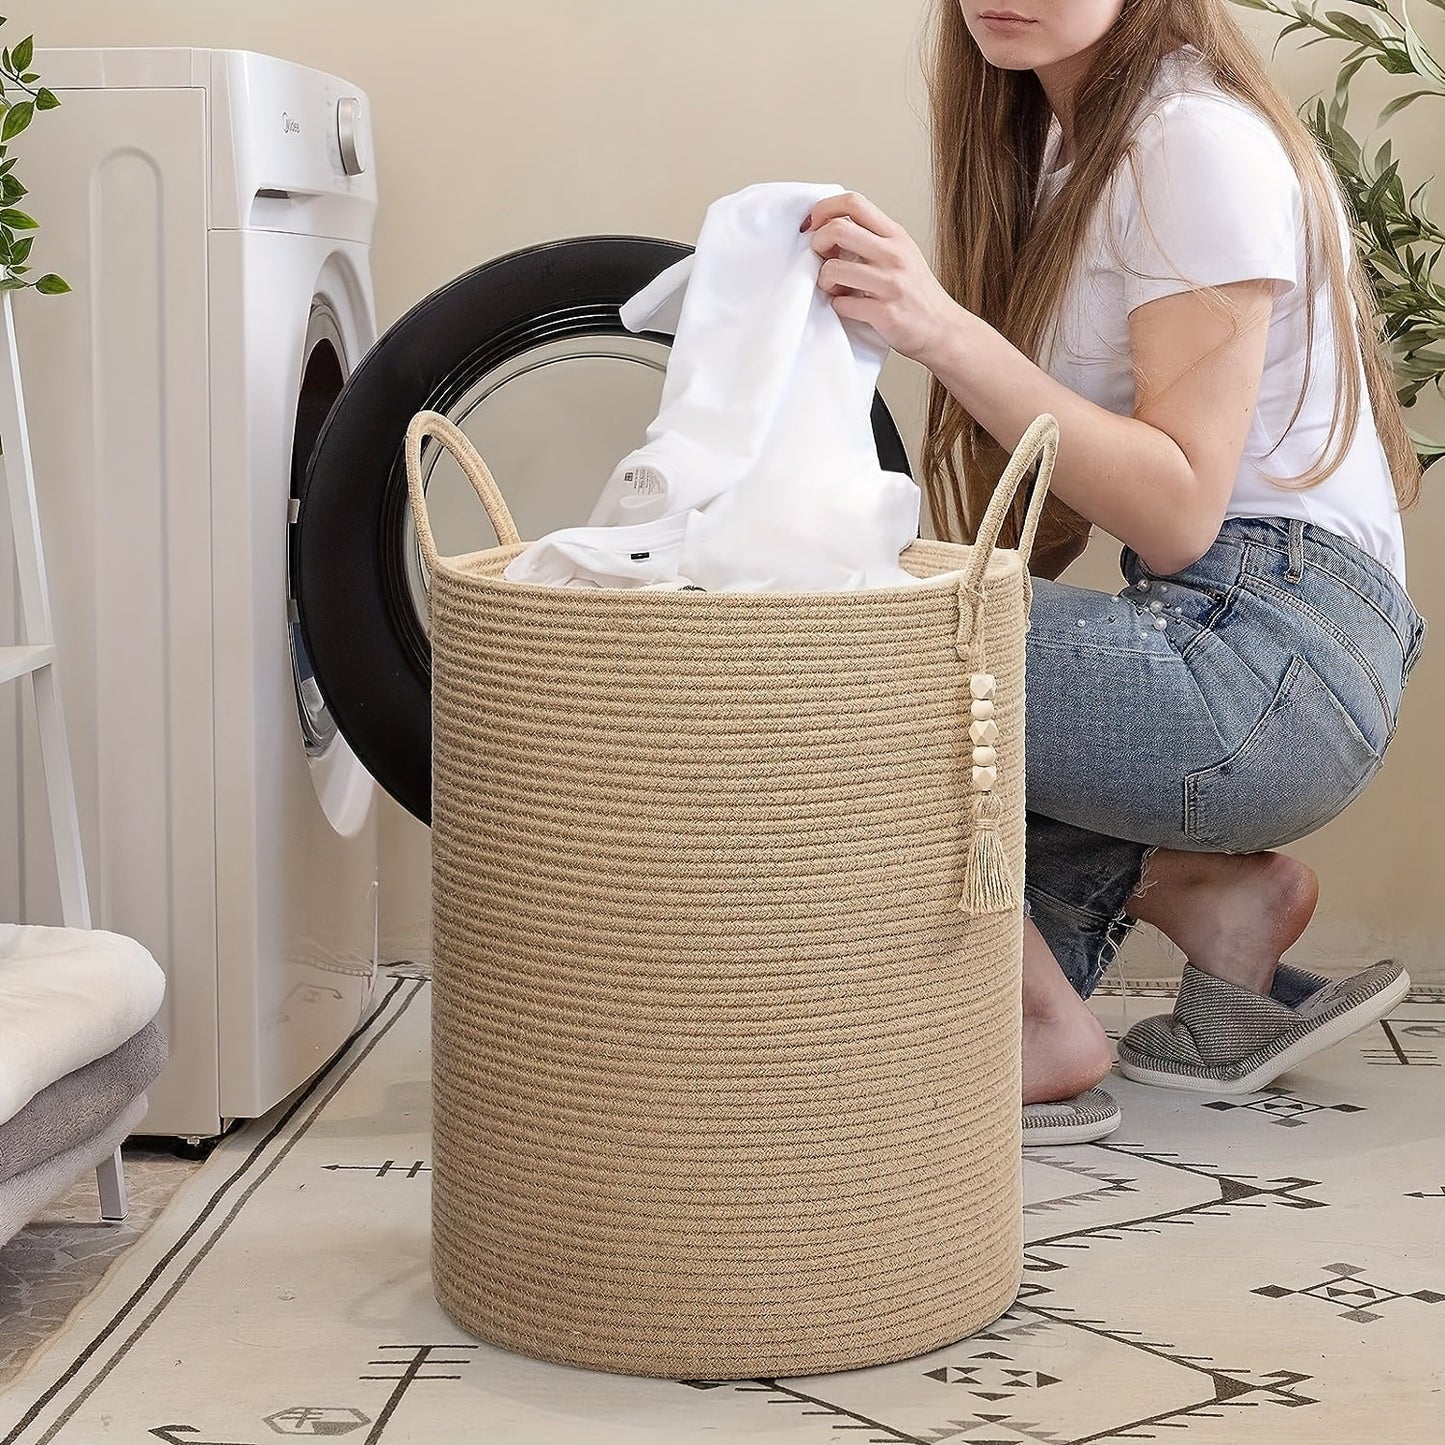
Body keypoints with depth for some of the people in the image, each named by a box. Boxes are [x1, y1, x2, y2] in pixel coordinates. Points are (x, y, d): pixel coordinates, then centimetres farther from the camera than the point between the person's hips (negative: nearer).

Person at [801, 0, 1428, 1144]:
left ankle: (1044, 1025, -7)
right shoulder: (1061, 143, 16)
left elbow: (1180, 514, -19)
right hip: (1209, 639, 10)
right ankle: (1212, 893, 8)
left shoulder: (1198, 138, -11)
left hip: (1273, 653, -10)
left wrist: (944, 332, -27)